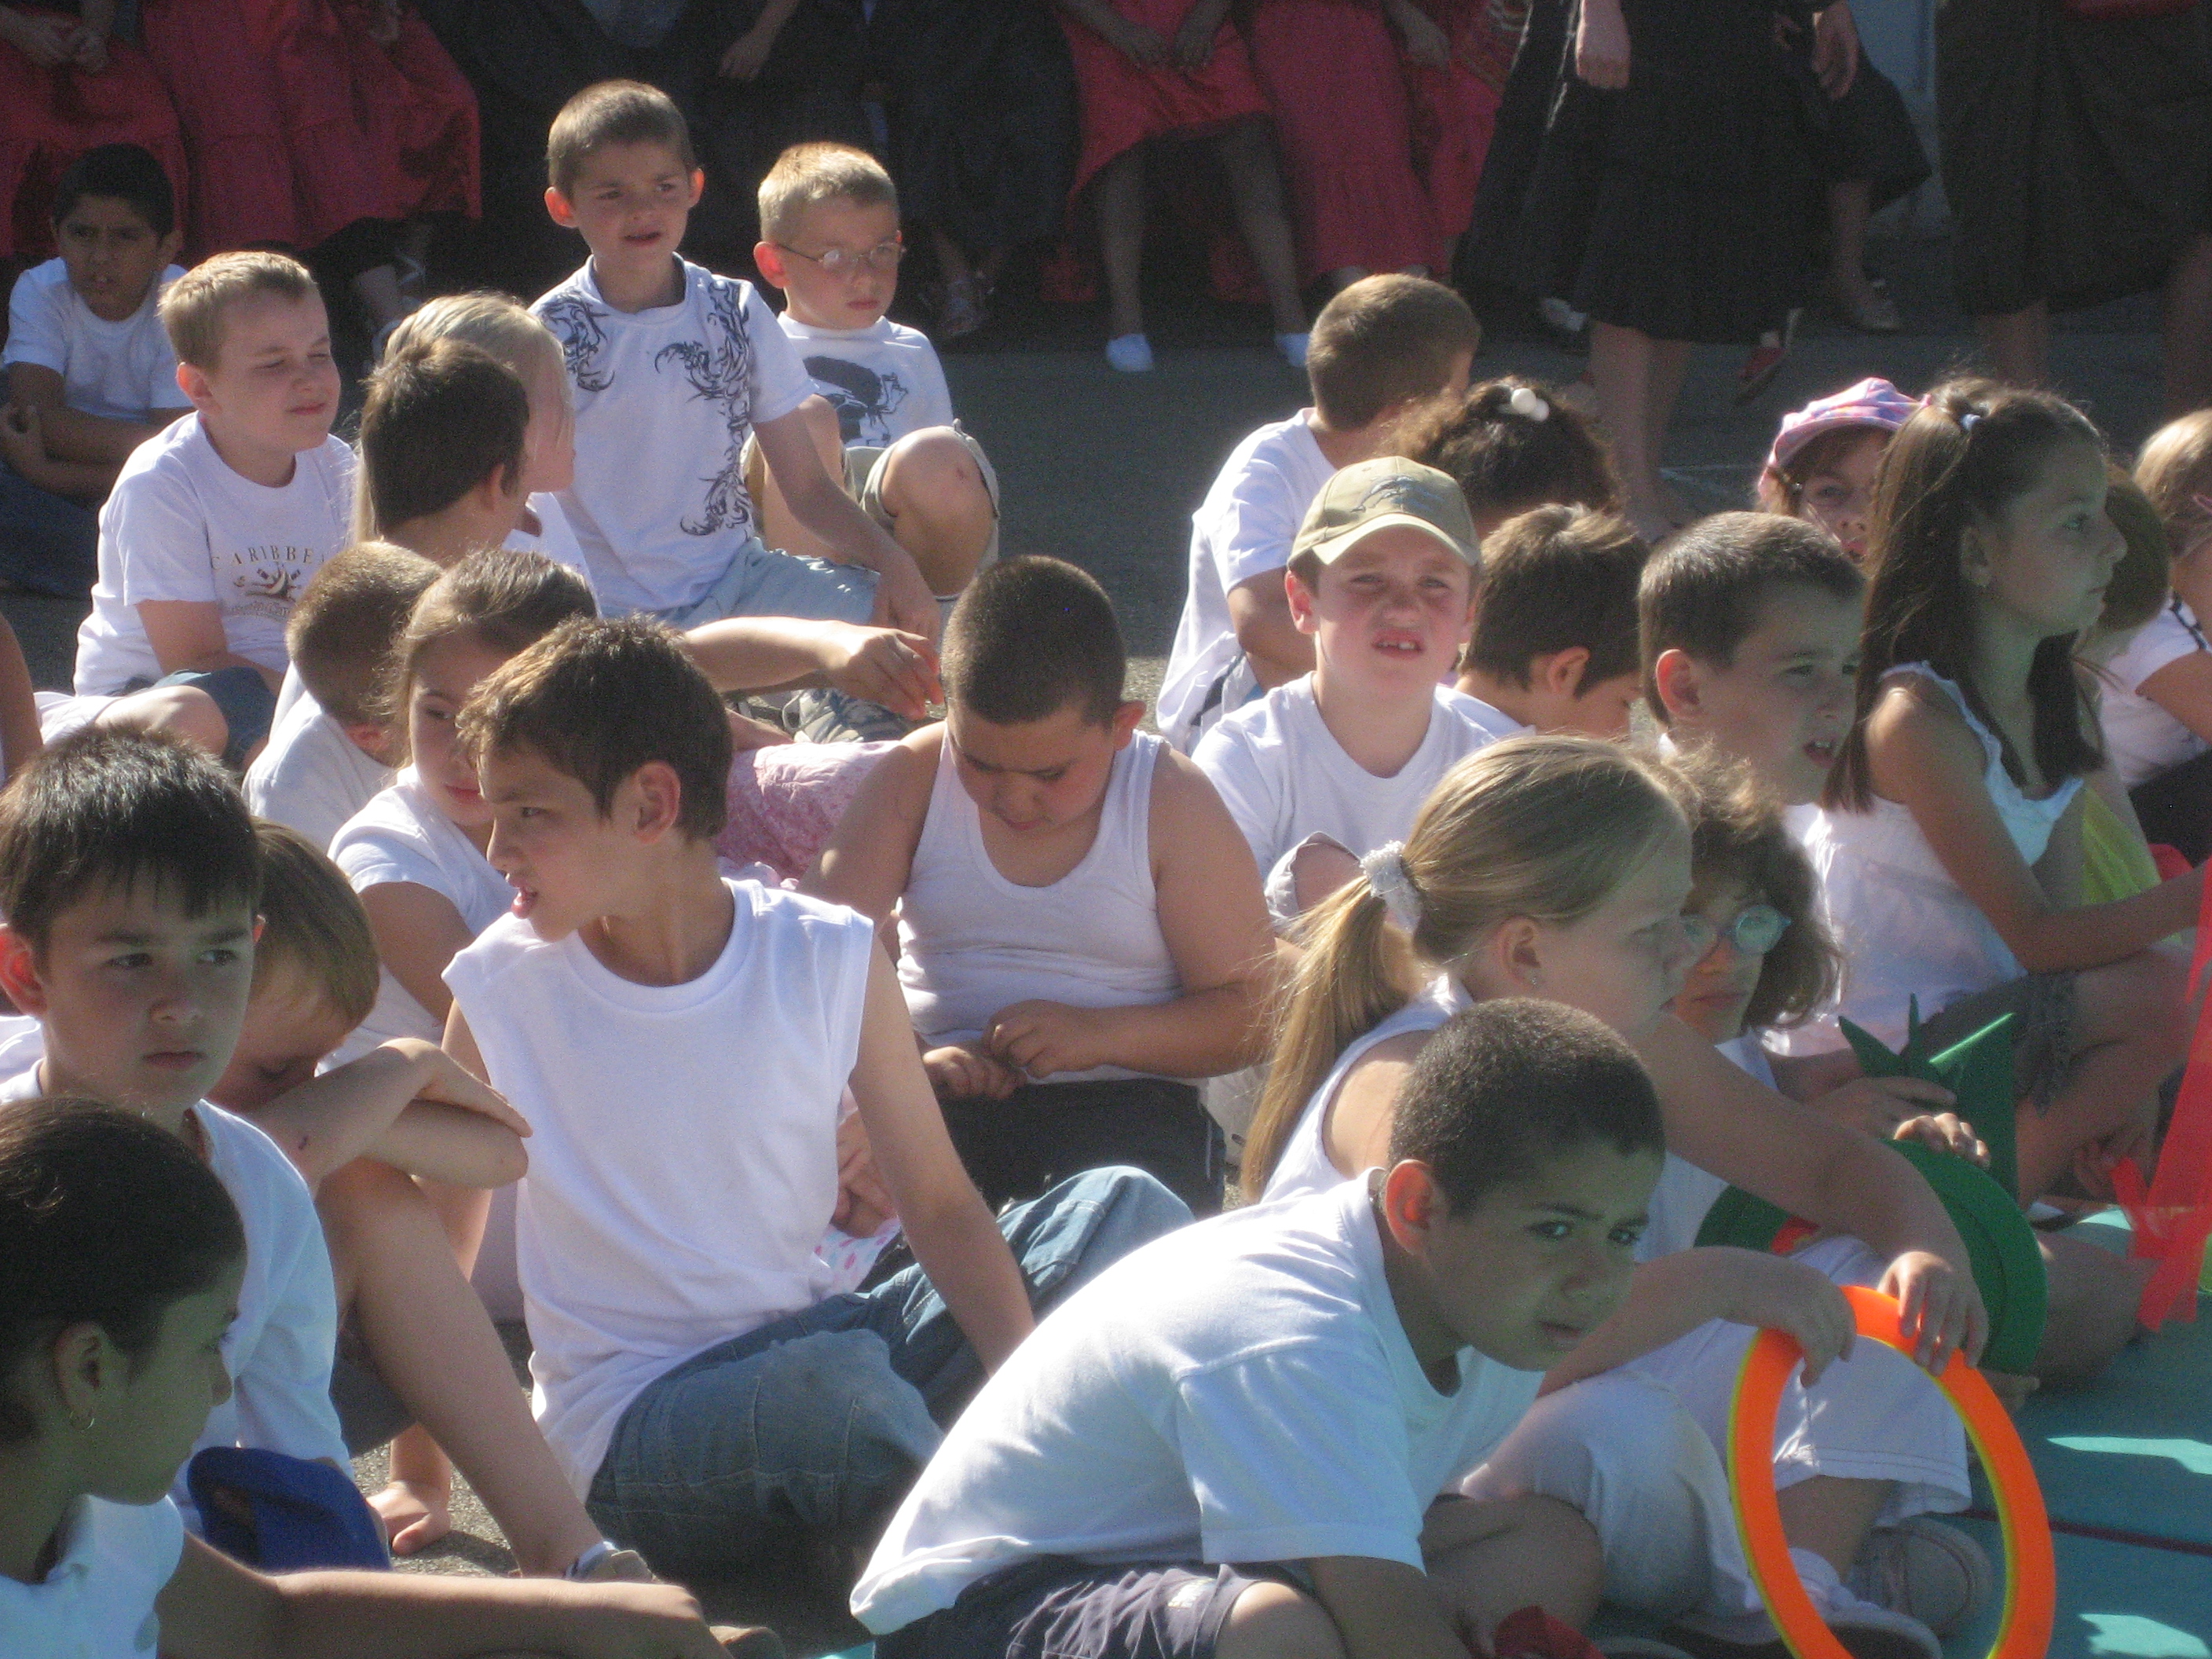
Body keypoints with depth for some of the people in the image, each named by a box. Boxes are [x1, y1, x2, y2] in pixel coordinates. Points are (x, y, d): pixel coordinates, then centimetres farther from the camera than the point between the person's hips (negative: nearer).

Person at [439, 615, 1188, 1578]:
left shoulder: (831, 962, -5)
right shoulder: (503, 986, -7)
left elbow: (938, 1206, -3)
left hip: (809, 1341, 4)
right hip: (633, 1425, -4)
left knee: (1123, 1208, -7)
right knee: (837, 1382, -37)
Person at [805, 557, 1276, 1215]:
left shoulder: (1172, 802, 2)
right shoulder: (915, 777, 6)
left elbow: (1252, 1011, 2)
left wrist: (1099, 1035, -15)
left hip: (1117, 1104, -1)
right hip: (942, 1104, 1)